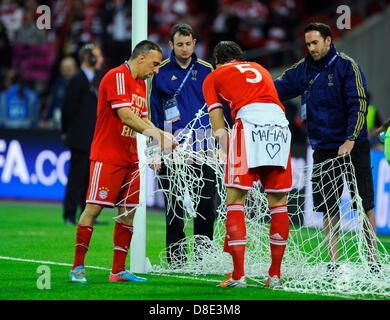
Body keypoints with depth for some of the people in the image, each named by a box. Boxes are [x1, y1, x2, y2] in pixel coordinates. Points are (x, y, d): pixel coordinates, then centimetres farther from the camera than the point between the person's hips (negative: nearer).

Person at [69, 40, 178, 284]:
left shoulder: (141, 83, 16)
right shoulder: (117, 77, -13)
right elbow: (126, 117, -21)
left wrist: (162, 135, 3)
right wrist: (155, 133, -23)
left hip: (130, 159, 9)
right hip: (107, 156, -9)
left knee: (128, 212, 4)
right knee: (94, 208, -8)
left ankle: (119, 270, 8)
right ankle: (78, 267, -2)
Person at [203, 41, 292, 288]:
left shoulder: (213, 78, 23)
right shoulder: (260, 69, 36)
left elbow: (219, 131, 18)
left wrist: (234, 161, 21)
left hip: (249, 120, -4)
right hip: (279, 121, 4)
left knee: (235, 200, 2)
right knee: (278, 202, 10)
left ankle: (238, 275, -4)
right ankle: (275, 275, 13)